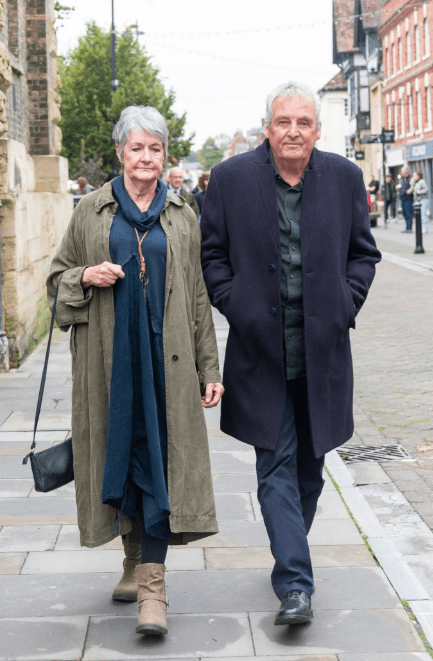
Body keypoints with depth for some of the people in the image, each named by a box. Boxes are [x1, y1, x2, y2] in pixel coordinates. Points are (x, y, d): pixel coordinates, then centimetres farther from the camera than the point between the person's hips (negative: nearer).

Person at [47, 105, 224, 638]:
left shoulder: (182, 218, 9)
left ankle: (152, 583, -8)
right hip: (110, 356, 1)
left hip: (164, 355, -1)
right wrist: (86, 276, -11)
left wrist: (209, 369, 5)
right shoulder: (91, 211, 7)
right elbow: (57, 278, 12)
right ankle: (135, 559, 27)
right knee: (121, 450, 7)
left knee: (159, 454, -7)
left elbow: (198, 298, 9)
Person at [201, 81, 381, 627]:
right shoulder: (230, 178, -2)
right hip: (262, 349, -2)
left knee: (309, 466, 13)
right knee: (277, 468, -6)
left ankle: (289, 556, 34)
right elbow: (212, 253, 6)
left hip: (324, 349, 2)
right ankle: (295, 585, -5)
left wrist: (346, 304, 0)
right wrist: (234, 305, -5)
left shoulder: (344, 177, 4)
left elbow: (363, 252, 12)